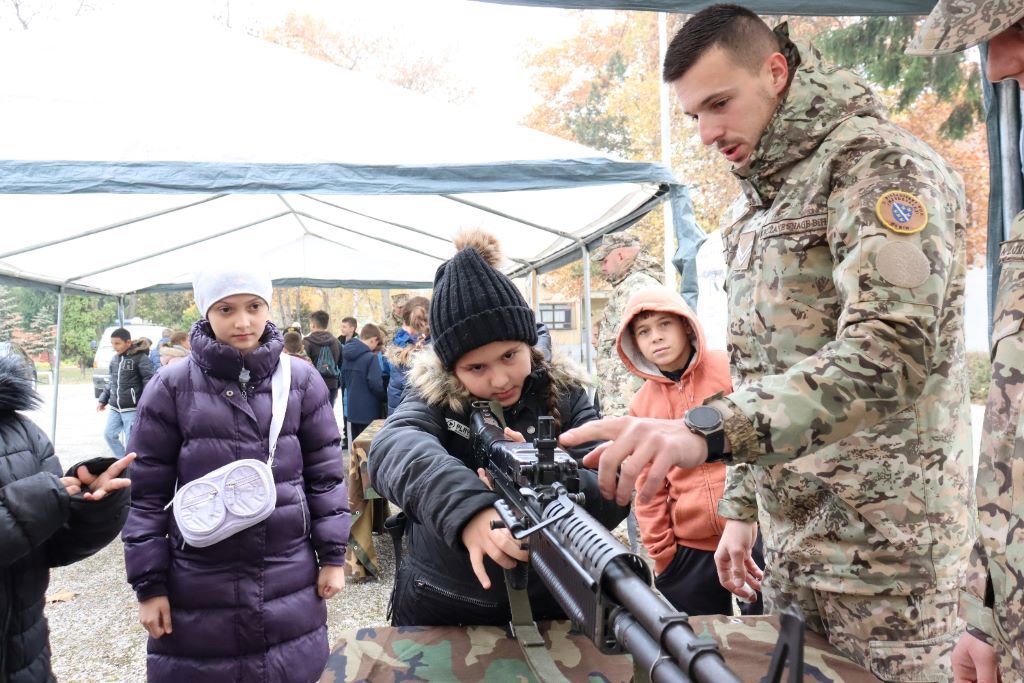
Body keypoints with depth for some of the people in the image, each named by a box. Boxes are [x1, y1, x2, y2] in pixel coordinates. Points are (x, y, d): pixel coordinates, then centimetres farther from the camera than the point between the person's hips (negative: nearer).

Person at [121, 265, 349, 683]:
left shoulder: (301, 380, 0)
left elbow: (325, 474, 5)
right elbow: (146, 494, 0)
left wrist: (332, 556, 3)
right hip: (198, 587, -1)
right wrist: (149, 584, -1)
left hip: (290, 583, 1)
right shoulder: (172, 387, -4)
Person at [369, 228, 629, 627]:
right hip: (438, 610, 0)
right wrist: (466, 508, -51)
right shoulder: (433, 395, -11)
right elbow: (394, 448, -32)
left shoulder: (563, 396, -9)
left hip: (545, 607, 1)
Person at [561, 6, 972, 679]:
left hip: (885, 550, -8)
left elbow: (891, 352, -28)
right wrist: (739, 506, 14)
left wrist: (707, 429, -39)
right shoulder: (756, 206, 14)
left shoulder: (880, 164, -13)